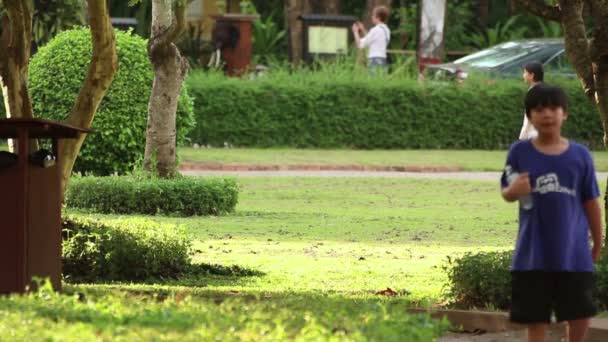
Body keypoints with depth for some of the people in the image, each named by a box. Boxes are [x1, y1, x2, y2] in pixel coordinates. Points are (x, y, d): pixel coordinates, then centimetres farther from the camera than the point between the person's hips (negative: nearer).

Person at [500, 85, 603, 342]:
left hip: (574, 252, 1)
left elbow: (591, 201, 6)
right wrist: (514, 191, -21)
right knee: (536, 318, 5)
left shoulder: (580, 155, -1)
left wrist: (598, 243, 11)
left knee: (581, 313, 4)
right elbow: (506, 193, 3)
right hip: (533, 253, -1)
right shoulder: (520, 152, -3)